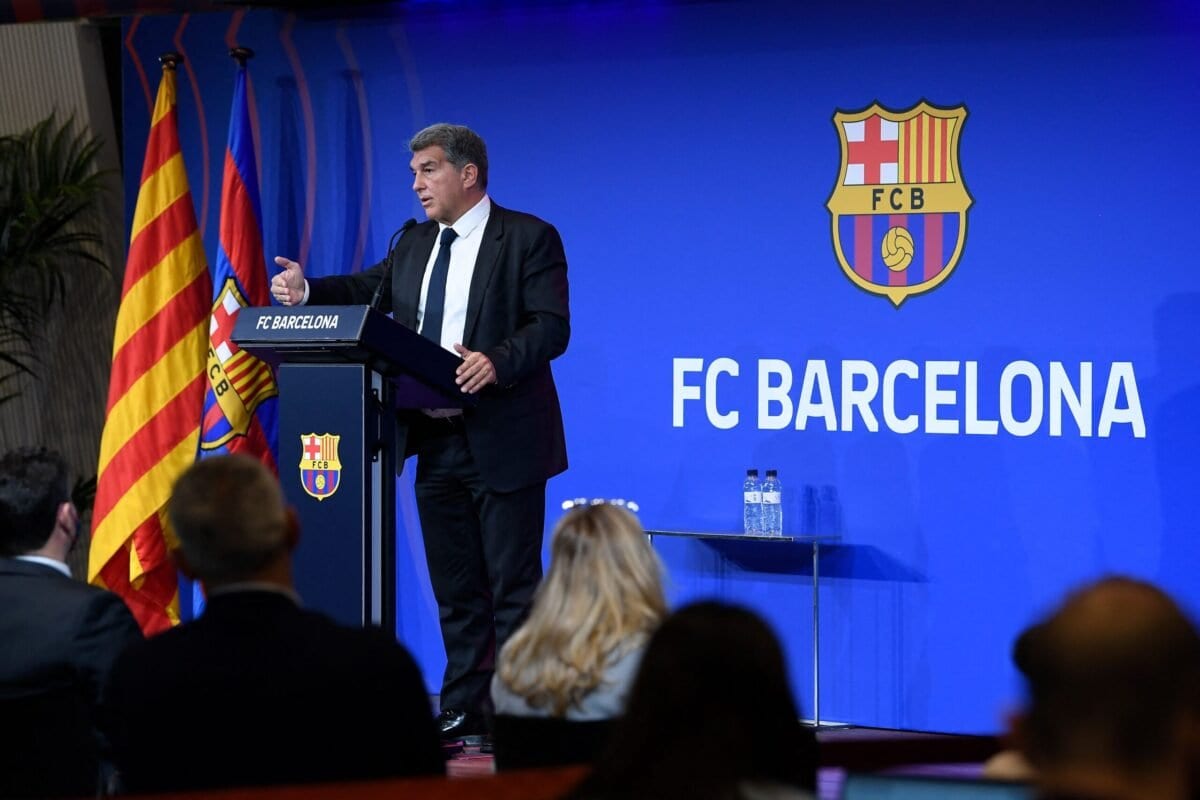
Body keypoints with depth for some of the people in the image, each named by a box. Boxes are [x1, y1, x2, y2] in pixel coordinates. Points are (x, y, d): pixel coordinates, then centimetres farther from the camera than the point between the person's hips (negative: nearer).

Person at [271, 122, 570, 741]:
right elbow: (371, 289, 16)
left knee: (512, 586, -3)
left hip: (501, 441, -7)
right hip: (435, 441, 7)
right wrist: (307, 291, -2)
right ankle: (463, 709, 17)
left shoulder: (528, 238, -6)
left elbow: (552, 326, -14)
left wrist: (497, 361, -30)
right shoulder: (416, 243, 16)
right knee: (455, 588, 11)